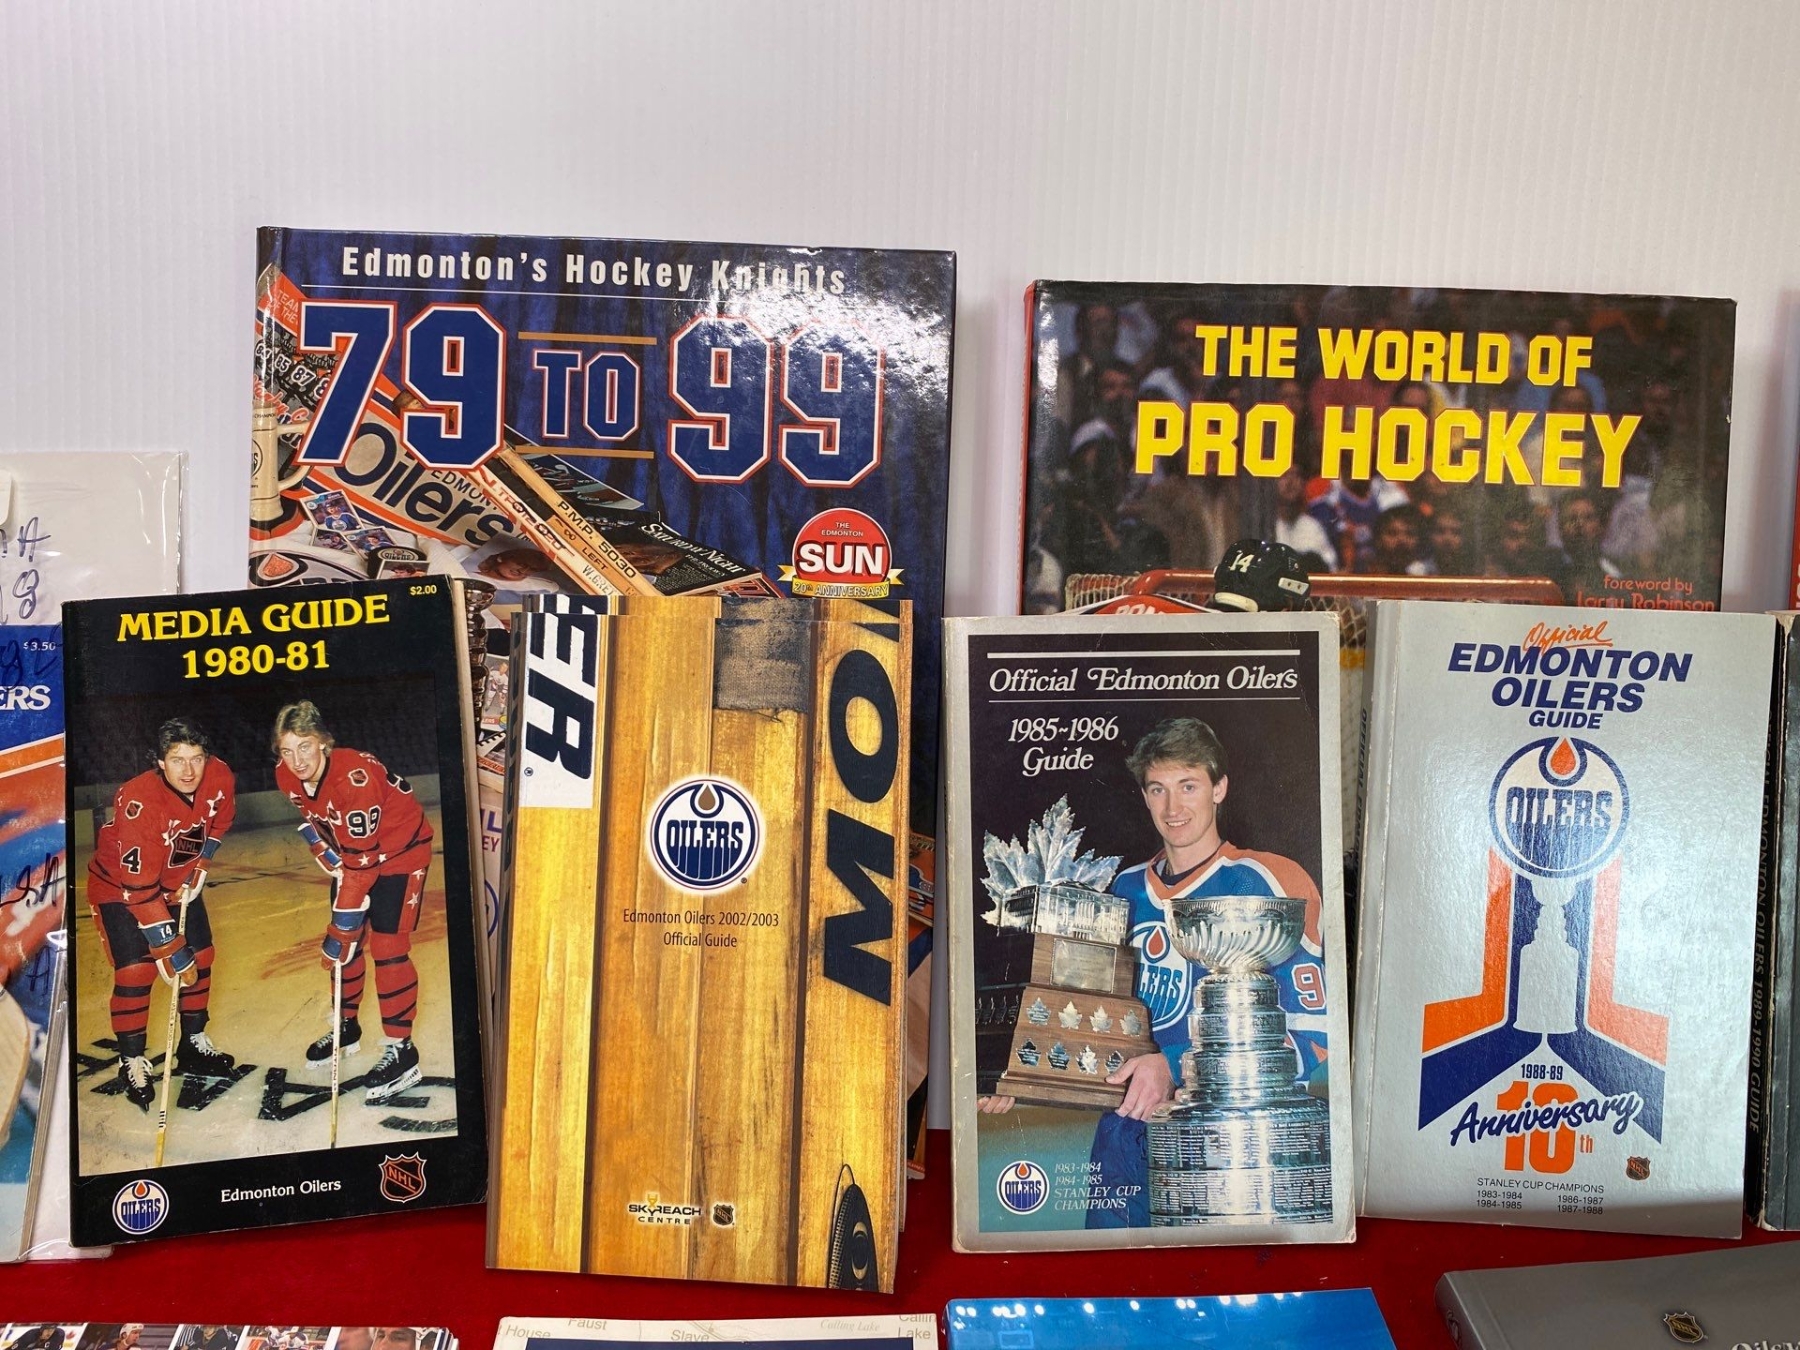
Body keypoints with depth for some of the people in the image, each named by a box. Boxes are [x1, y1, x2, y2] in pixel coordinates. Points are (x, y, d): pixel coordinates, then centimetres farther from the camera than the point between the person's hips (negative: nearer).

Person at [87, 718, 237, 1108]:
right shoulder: (139, 802, -38)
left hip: (179, 882, 6)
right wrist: (168, 947, -33)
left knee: (200, 958, 7)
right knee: (135, 971, -13)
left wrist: (200, 866, 0)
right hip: (119, 886, -6)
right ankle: (133, 1062, 4)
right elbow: (140, 886, -35)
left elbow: (219, 821, 5)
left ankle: (194, 1044, 25)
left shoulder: (220, 778, -22)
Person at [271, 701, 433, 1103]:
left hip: (400, 849, -7)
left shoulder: (355, 779, -36)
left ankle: (400, 1051, -2)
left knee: (387, 946, -11)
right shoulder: (287, 777, -13)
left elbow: (361, 862, -33)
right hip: (350, 848, 7)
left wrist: (341, 928, -30)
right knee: (344, 940, 11)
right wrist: (332, 861, -6)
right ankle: (346, 1027, 31)